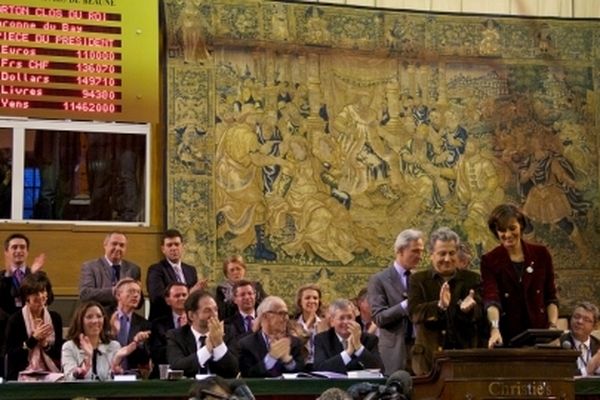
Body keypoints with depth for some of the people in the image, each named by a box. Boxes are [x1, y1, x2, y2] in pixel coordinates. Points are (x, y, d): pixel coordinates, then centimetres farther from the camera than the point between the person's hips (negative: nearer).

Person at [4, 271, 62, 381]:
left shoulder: (55, 318, 8)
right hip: (23, 375, -3)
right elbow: (11, 355, -8)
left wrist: (45, 344, -9)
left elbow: (59, 354, 9)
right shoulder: (15, 320, -4)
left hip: (51, 375, 3)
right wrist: (34, 339, -13)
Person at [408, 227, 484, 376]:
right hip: (429, 356, -1)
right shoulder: (418, 280, 7)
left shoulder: (471, 279, 10)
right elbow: (414, 312, -8)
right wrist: (439, 306, -26)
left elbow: (479, 314, -2)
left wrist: (466, 308, -26)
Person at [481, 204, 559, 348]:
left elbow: (551, 297, 9)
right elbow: (491, 298, -15)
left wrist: (553, 327, -5)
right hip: (506, 336, -1)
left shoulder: (541, 254, 5)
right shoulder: (489, 261, -2)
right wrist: (495, 329, -31)